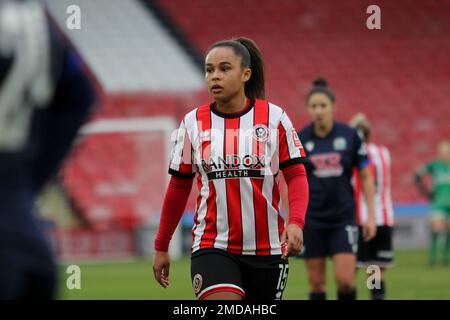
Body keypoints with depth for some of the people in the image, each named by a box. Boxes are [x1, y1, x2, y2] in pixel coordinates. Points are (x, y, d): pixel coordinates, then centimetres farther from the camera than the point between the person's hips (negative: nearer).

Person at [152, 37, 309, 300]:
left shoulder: (274, 118, 0)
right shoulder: (193, 123, 3)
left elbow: (296, 175, -1)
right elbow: (179, 187, 12)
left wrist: (296, 222, -19)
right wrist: (161, 247, 14)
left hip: (267, 249, 1)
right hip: (212, 247, -1)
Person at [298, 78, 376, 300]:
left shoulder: (349, 136, -3)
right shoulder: (299, 140, -3)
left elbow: (366, 176, 4)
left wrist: (371, 215, -1)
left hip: (343, 217, -1)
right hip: (312, 220, 1)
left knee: (345, 280, -10)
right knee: (316, 282, 4)